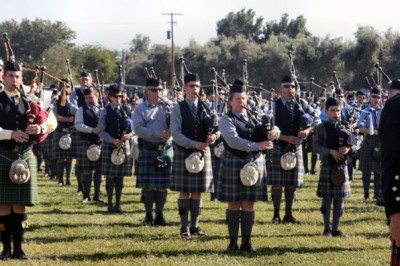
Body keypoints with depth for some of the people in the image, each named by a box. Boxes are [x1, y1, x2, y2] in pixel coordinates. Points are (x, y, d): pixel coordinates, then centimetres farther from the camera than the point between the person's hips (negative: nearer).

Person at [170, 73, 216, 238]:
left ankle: (195, 226, 13)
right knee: (184, 191, 0)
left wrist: (213, 136, -17)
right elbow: (175, 133, -10)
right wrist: (194, 144, -20)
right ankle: (184, 227, 6)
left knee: (198, 191, 6)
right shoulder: (178, 109, -2)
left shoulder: (206, 108, 9)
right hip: (184, 153, -3)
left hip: (203, 153, 3)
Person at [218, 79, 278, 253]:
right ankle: (233, 241, 8)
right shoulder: (227, 120, -6)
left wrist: (273, 132, -15)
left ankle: (246, 241, 10)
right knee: (234, 203, 2)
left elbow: (272, 128, 11)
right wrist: (257, 146, -29)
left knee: (249, 204, 5)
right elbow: (233, 140, -21)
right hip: (233, 163, -4)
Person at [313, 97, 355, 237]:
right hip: (327, 165, -3)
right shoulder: (322, 127, -1)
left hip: (342, 165, 3)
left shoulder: (345, 126, 8)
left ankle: (335, 229, 11)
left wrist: (348, 149, -14)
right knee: (327, 197, 1)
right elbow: (316, 146, -6)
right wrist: (330, 151, -19)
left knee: (340, 198, 5)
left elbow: (353, 142, 8)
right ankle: (327, 228, 9)